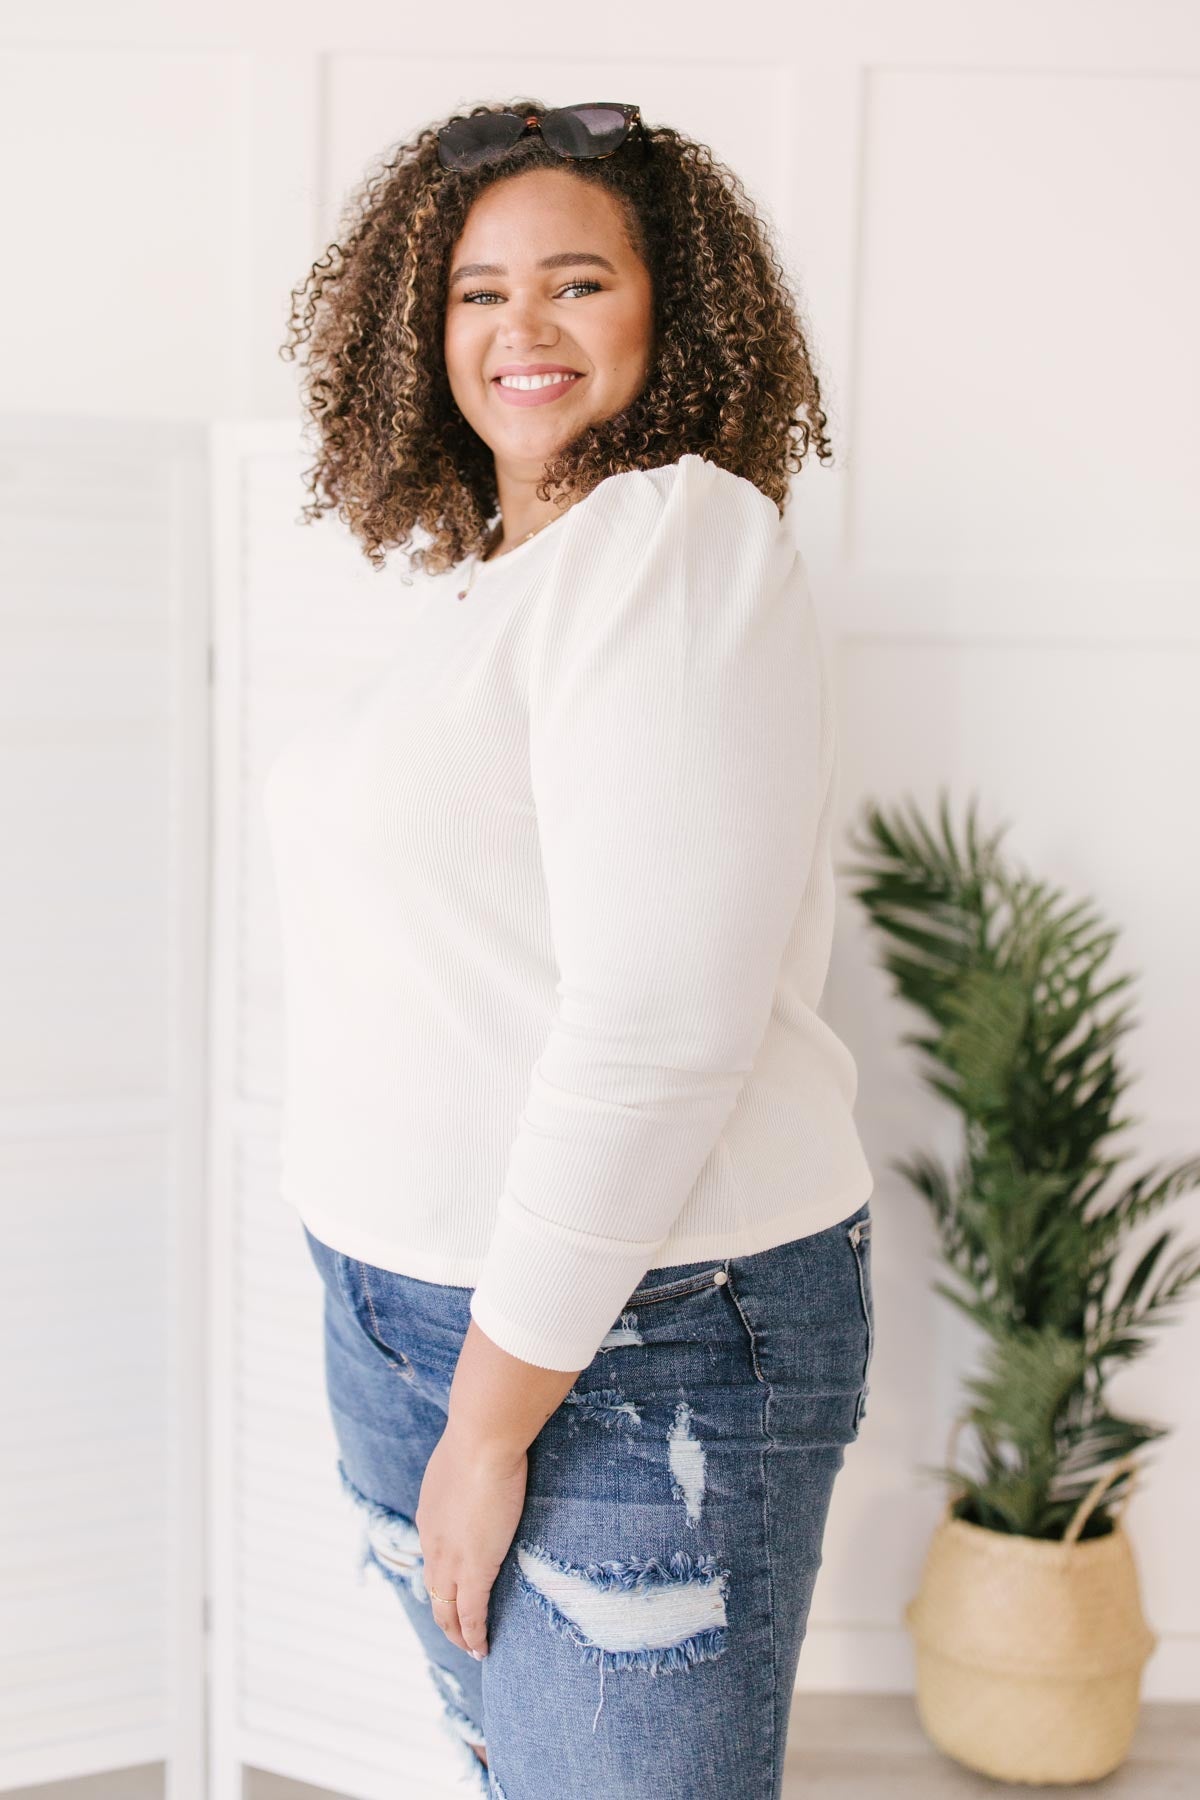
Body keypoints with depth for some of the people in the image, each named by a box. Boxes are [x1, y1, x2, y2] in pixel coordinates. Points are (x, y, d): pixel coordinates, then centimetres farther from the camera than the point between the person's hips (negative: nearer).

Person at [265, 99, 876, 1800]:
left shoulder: (681, 540, -16)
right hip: (405, 1304, 8)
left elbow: (659, 1022, -23)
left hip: (635, 1340, -8)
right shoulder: (468, 574, 11)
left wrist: (498, 1414, -18)